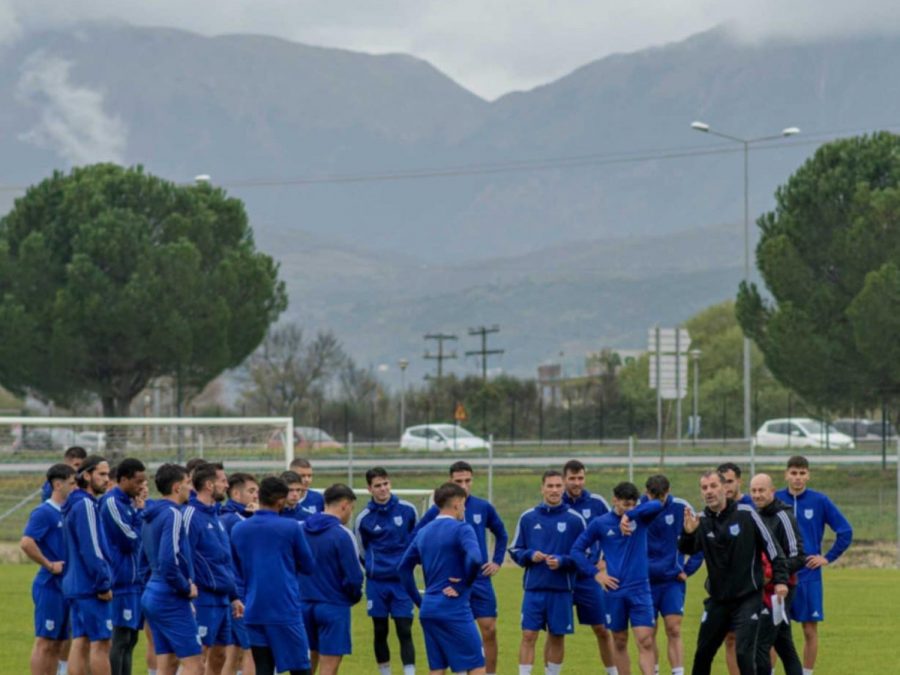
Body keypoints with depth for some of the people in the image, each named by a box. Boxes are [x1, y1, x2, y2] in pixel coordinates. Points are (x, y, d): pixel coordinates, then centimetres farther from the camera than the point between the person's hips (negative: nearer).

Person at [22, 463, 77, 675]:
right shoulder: (44, 512, -11)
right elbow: (26, 543, -23)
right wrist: (49, 565, -18)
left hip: (66, 585, 8)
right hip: (50, 586, -8)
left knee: (58, 644, 10)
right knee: (45, 642, -6)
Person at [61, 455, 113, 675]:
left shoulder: (76, 504, 16)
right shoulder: (86, 505, -13)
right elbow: (91, 550, -18)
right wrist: (104, 584, -14)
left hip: (75, 584, 9)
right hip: (91, 588, -9)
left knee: (80, 643, 7)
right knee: (100, 643, -6)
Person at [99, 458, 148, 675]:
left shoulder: (129, 503, 14)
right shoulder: (113, 503, -13)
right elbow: (130, 541, -15)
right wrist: (139, 513, -7)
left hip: (134, 581, 9)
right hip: (122, 582, -9)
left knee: (129, 638, 11)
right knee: (120, 639, -9)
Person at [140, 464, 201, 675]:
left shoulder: (152, 516, 14)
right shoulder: (172, 514, -15)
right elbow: (168, 560, -25)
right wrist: (187, 588, -12)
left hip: (153, 594, 9)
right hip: (171, 599, -9)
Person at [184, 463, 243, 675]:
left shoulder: (215, 516, 15)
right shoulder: (191, 515, -13)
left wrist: (234, 596, 21)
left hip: (222, 600, 9)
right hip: (204, 599, -9)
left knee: (218, 657, 12)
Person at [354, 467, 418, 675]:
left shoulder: (407, 510, -3)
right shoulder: (364, 518, -3)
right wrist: (375, 567, 12)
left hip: (402, 581, -1)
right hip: (376, 582, 1)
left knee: (404, 632, -6)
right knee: (380, 632, 7)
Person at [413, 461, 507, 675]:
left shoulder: (484, 507, 3)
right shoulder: (437, 511, -5)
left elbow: (501, 534, 19)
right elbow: (415, 539, 3)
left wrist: (497, 561, 9)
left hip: (481, 579, 2)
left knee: (489, 631, -1)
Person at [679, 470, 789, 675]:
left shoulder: (746, 514, -9)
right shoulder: (701, 521, -1)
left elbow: (770, 545, -3)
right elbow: (687, 549, -16)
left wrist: (780, 579, -8)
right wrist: (688, 533, -37)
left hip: (748, 598, -4)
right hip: (717, 600, 4)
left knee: (744, 653, -13)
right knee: (702, 653, 12)